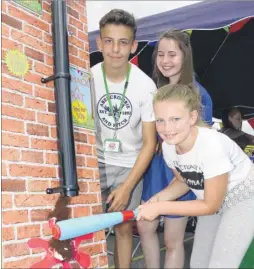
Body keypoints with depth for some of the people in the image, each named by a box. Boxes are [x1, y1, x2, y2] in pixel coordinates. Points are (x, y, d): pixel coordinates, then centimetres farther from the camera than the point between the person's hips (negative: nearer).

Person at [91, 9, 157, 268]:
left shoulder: (146, 86, -17)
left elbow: (149, 142, -12)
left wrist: (127, 186, -16)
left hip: (130, 165, 0)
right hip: (96, 161, 0)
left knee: (124, 227, 8)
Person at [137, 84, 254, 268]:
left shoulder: (211, 145, -37)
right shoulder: (168, 146, -17)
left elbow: (211, 205, -26)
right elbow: (183, 181, 2)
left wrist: (160, 208, -28)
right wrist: (157, 199, -16)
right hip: (213, 200, 6)